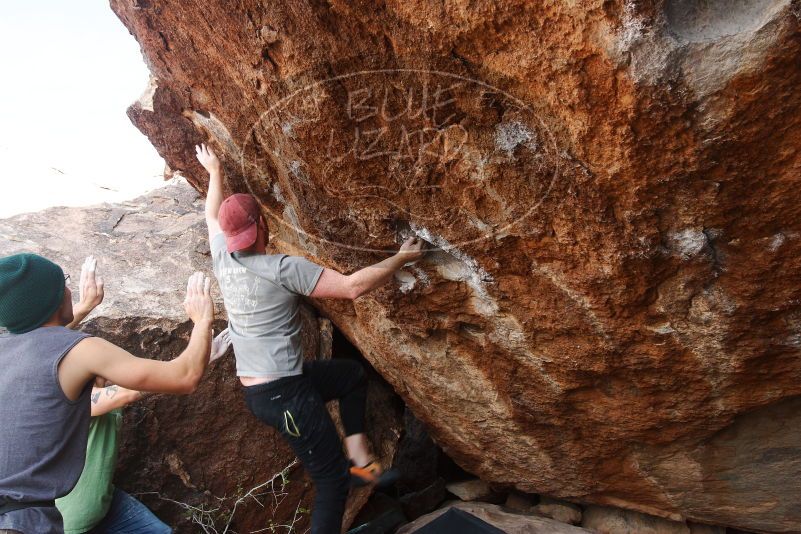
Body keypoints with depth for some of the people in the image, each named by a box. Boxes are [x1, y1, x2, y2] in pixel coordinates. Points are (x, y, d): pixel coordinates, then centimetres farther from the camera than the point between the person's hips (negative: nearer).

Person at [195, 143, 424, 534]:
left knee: (352, 374, 23)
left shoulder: (222, 258, 3)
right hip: (284, 394, -9)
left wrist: (215, 172, 38)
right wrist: (400, 258, -10)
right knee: (332, 479, 4)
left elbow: (213, 217, 24)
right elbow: (353, 286, -22)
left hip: (253, 391, 9)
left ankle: (358, 457, 19)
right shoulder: (282, 268, -19)